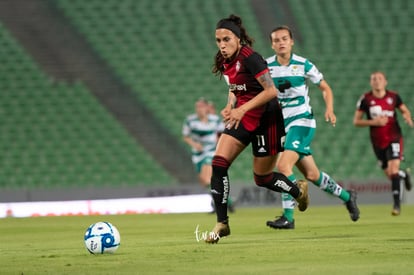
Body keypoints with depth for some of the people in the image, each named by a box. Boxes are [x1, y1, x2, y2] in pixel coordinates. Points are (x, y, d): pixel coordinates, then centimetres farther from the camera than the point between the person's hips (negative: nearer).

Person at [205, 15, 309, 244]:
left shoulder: (250, 58, -23)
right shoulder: (225, 62, 2)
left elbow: (271, 91, -25)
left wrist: (242, 109, -28)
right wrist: (230, 107, -1)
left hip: (266, 120, -7)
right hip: (243, 119, 7)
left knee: (263, 179, 4)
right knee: (218, 164, -9)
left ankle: (299, 191, 36)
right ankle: (222, 223, -3)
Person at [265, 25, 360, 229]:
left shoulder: (303, 65, -6)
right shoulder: (266, 66, 0)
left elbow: (325, 88, 4)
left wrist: (329, 109, -12)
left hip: (302, 121, -4)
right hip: (282, 125, 4)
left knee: (283, 165, -22)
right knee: (311, 174, 9)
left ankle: (288, 217, -18)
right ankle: (346, 197, 32)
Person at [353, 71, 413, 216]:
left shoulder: (393, 96, -2)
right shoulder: (365, 99, -4)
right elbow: (356, 121, -2)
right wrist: (374, 122, -17)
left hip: (393, 138, -2)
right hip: (378, 142, 2)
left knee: (393, 171, -18)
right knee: (390, 175, 11)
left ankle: (397, 203, -12)